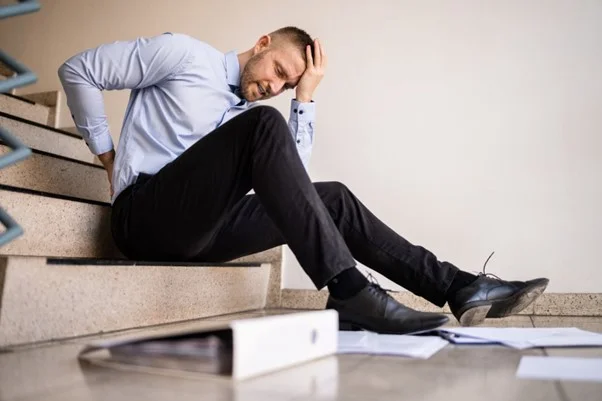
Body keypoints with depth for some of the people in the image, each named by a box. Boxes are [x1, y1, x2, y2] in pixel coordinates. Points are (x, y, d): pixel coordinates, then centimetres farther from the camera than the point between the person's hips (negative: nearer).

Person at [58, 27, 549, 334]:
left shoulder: (249, 113, 19)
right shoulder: (183, 53, 2)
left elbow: (292, 174, 6)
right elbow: (78, 69, 4)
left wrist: (305, 97, 5)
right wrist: (106, 152, -1)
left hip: (199, 229, 7)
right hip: (145, 215, -7)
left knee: (332, 198, -3)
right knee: (264, 123, -28)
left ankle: (459, 287, -5)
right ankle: (349, 292, -35)